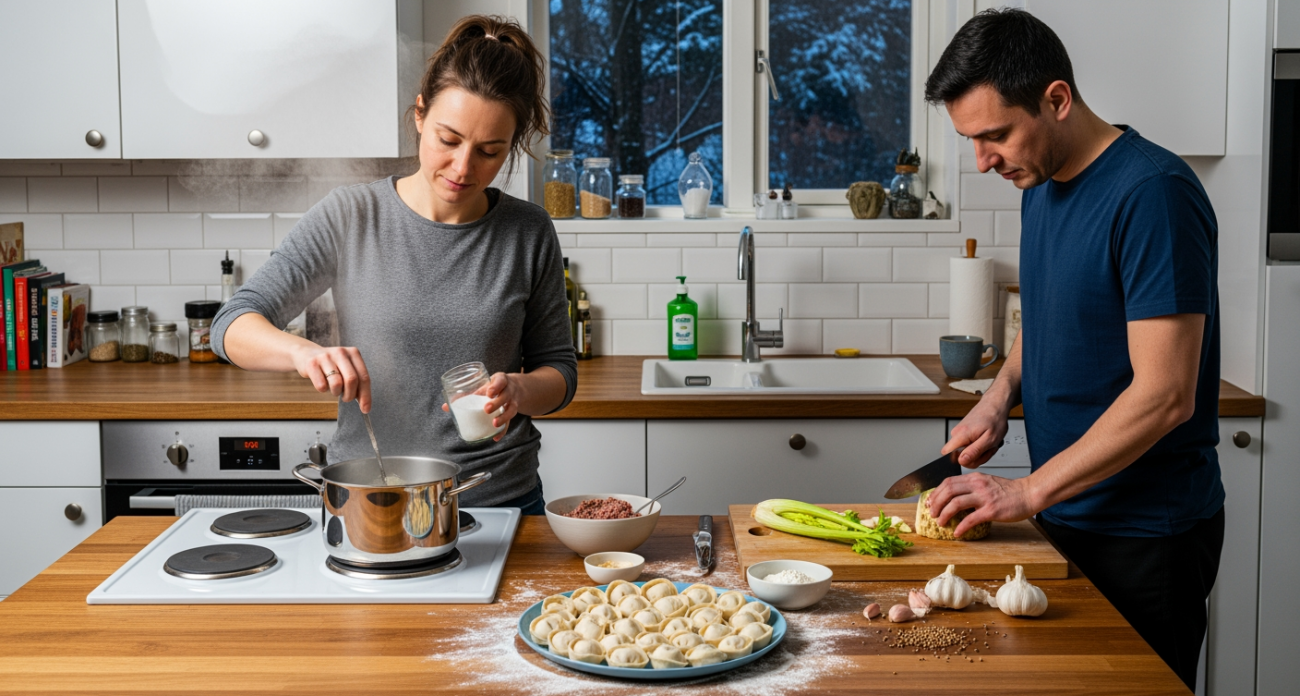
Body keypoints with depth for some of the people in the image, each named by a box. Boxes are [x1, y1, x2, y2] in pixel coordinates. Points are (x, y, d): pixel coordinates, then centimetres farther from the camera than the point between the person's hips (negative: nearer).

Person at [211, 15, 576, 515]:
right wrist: (303, 351, -26)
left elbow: (558, 369, 8)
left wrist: (520, 391, -14)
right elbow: (233, 326, -5)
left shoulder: (529, 234, 0)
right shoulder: (351, 217, -3)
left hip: (500, 503, 1)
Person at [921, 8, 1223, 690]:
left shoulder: (1152, 193, -21)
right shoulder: (1041, 185, 6)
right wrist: (1001, 395, 2)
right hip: (1064, 518, 8)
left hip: (1146, 537, -8)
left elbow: (1165, 396, -24)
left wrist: (1028, 492, -21)